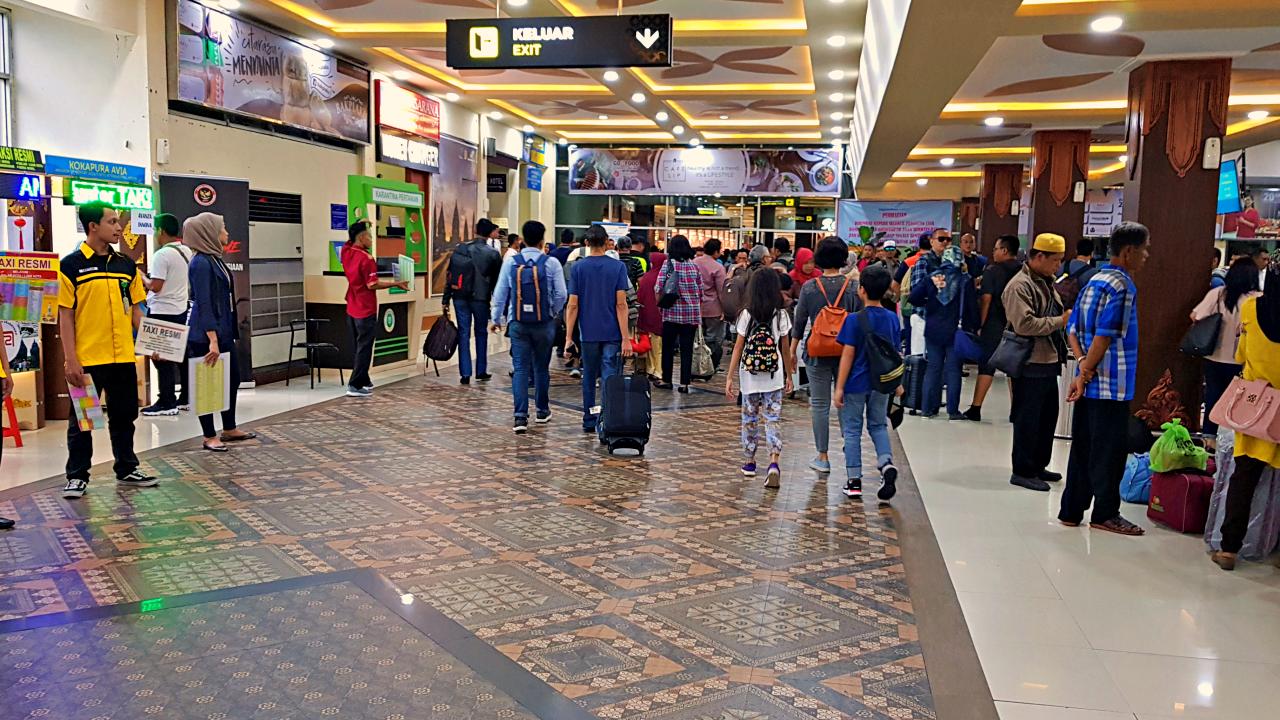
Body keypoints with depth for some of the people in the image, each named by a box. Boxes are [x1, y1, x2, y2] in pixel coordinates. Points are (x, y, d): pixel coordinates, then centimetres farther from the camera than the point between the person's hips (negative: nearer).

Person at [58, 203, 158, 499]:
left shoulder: (127, 265, 8)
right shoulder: (72, 265, -5)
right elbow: (65, 316, -6)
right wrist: (71, 360, -11)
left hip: (123, 358, 4)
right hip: (86, 360, -4)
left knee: (124, 416, 14)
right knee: (81, 420, 6)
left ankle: (126, 470, 26)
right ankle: (77, 476, 18)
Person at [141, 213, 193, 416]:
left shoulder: (162, 255, -16)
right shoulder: (187, 252, 8)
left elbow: (156, 286, -18)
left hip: (162, 312, -8)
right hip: (181, 310, 8)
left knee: (162, 358, -3)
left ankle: (167, 402, -1)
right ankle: (186, 398, 17)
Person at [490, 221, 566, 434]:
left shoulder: (510, 262, -2)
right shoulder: (551, 263, -6)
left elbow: (500, 293, 2)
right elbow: (561, 294, -6)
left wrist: (496, 318, 13)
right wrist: (554, 312, 13)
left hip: (517, 323, 0)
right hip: (544, 323, 0)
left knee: (520, 369, 1)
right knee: (541, 368, 14)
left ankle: (520, 417, -7)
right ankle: (542, 411, 27)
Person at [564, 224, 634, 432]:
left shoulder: (578, 267, 0)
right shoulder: (618, 266, -3)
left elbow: (573, 305, -3)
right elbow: (621, 304, -8)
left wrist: (569, 338, 1)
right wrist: (626, 338, -8)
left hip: (588, 333, 2)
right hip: (612, 333, -1)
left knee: (589, 378, 13)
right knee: (610, 379, -2)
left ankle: (589, 421, 21)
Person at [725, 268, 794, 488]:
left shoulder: (746, 315, -7)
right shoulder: (781, 316, -3)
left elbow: (738, 348, -6)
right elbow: (785, 350, 3)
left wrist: (729, 377, -2)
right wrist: (789, 375, 15)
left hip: (749, 376, 0)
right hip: (774, 378, 0)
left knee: (750, 417, 14)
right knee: (773, 419, 3)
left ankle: (749, 462, 24)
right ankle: (774, 462, -15)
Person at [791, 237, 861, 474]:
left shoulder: (809, 287, -5)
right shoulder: (854, 286, -4)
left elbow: (799, 322, 0)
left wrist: (792, 350, 10)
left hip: (816, 352, -1)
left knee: (820, 404, 6)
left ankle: (822, 457, 11)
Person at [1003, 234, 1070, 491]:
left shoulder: (1046, 283, 16)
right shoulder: (1019, 286, -16)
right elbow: (1024, 324, -25)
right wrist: (1060, 321, -19)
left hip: (1049, 362, 10)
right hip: (1030, 364, -10)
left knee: (1048, 416, 17)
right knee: (1028, 419, -2)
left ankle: (1038, 465, 29)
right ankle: (1023, 471, 8)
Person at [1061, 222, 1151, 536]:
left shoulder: (1094, 280, 12)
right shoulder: (1122, 286, -14)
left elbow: (1072, 329, 10)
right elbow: (1104, 337, -20)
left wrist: (1084, 367, -1)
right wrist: (1085, 373, -12)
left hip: (1089, 384, 8)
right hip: (1112, 384, -8)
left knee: (1083, 448, 12)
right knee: (1110, 451, 2)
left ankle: (1071, 510, 17)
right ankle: (1105, 514, 12)